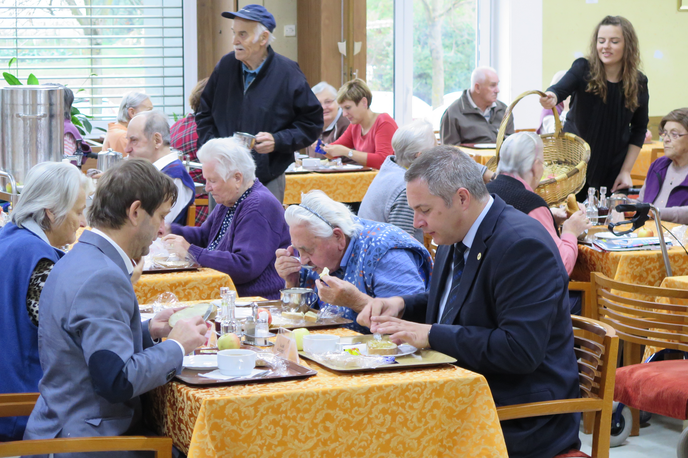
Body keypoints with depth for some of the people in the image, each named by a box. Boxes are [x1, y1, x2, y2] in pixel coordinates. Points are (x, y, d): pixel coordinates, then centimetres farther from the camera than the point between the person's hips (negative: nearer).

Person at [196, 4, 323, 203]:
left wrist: (277, 141, -14)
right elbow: (204, 115, 17)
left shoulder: (288, 73, -5)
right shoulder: (225, 66, 5)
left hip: (268, 182, -3)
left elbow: (312, 123, 0)